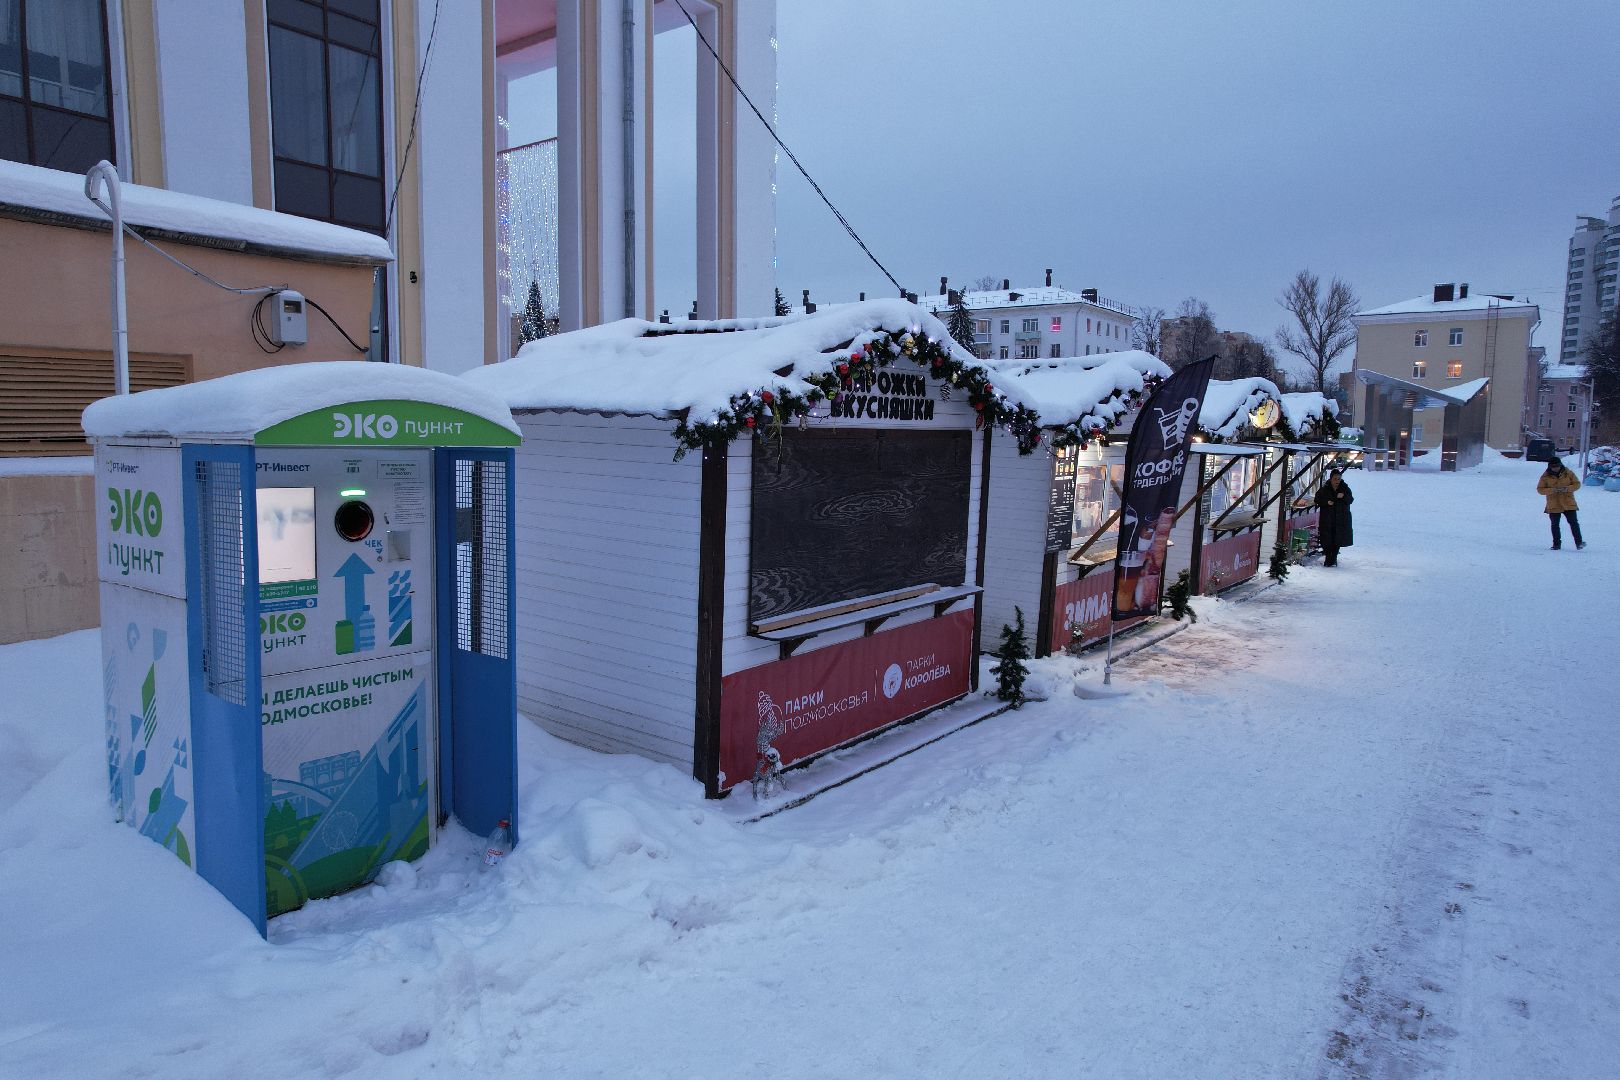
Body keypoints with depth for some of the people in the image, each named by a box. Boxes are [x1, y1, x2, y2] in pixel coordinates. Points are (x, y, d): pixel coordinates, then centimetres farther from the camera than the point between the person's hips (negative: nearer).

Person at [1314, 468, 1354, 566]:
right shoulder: (1325, 489, -1)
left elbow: (1351, 500, 2)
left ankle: (1333, 559, 13)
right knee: (1328, 540, -4)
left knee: (1337, 540, 3)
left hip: (1341, 520, 2)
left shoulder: (1345, 488, 4)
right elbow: (1317, 500, 3)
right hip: (1327, 520, -1)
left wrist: (1344, 496, -18)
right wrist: (1327, 502, -15)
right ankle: (1328, 558, 4)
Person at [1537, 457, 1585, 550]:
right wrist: (1552, 490, -19)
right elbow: (1540, 489, -2)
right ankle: (1556, 544, 15)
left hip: (1568, 503, 0)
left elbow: (1577, 484, 4)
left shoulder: (1568, 473, 1)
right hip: (1553, 505, 0)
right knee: (1555, 525, 6)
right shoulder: (1545, 476, -2)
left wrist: (1568, 488, -16)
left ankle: (1578, 542, -2)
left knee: (1573, 522, -5)